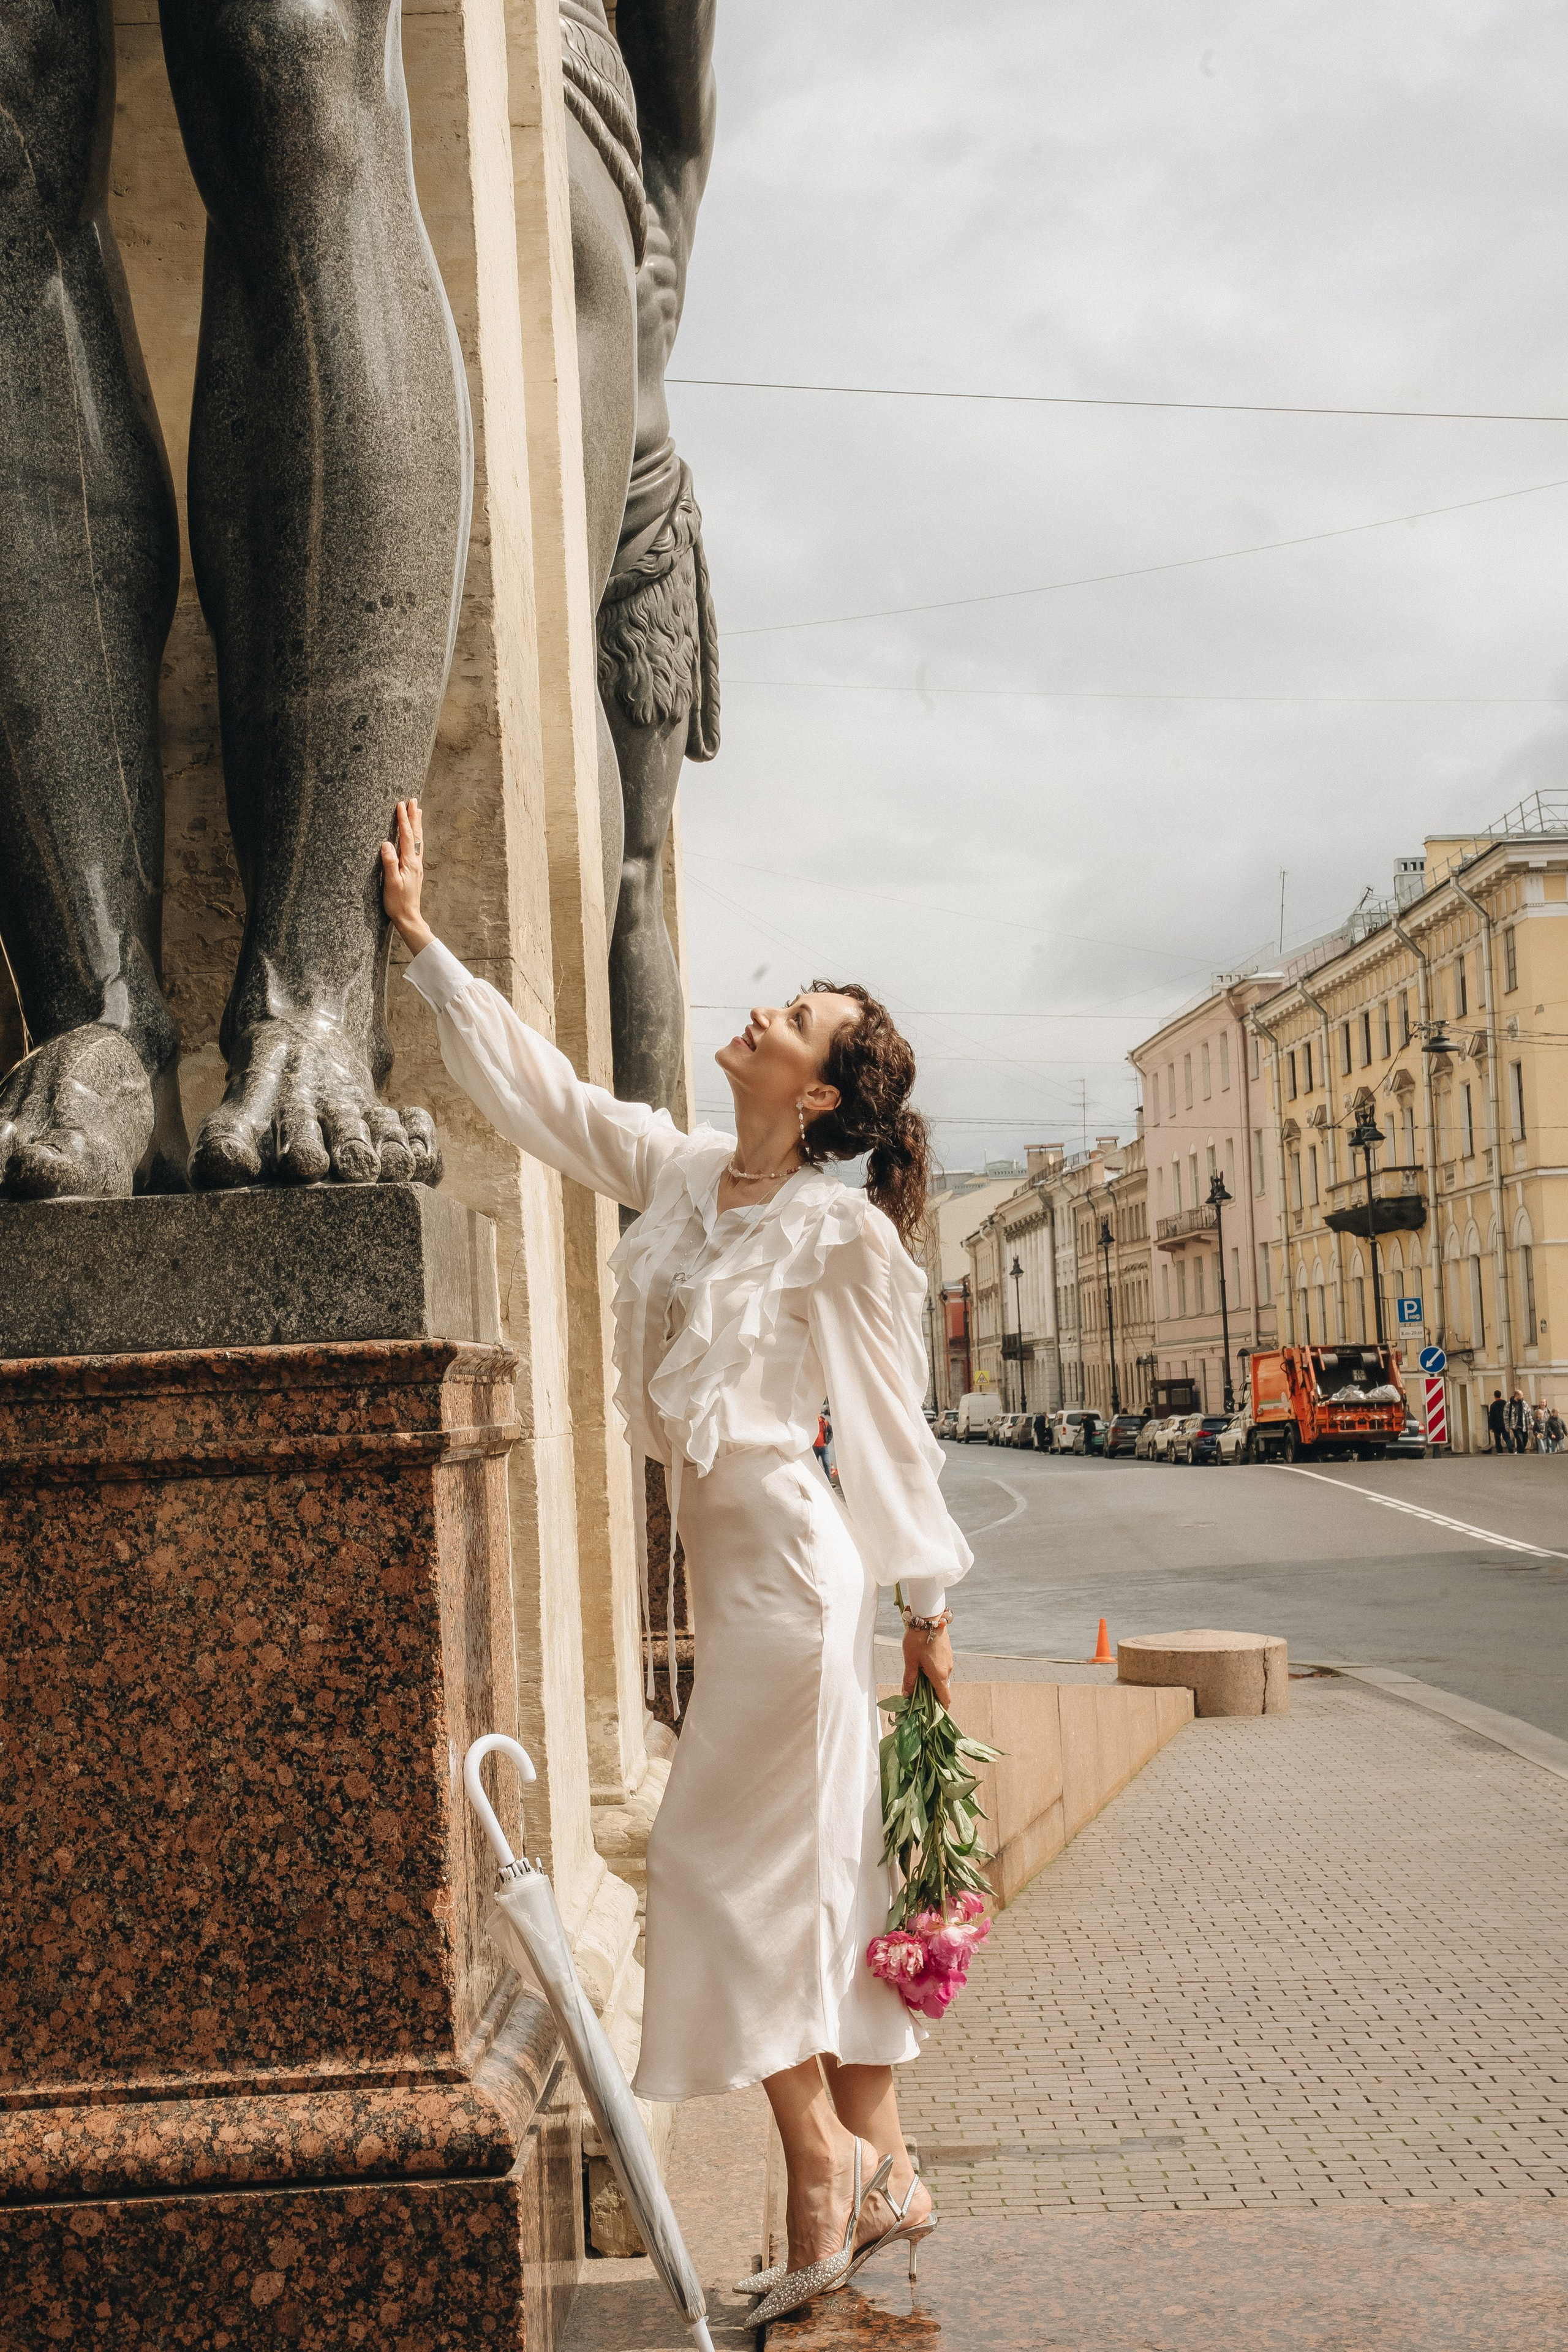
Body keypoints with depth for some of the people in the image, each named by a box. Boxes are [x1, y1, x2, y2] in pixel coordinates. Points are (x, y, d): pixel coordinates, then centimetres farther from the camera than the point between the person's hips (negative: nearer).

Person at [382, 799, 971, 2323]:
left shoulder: (845, 1234, -11)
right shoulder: (677, 1172, 7)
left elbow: (891, 1427, -7)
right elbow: (535, 1084, 14)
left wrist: (928, 1603, -2)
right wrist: (422, 940, 14)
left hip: (794, 1558, -7)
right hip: (726, 1552, 7)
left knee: (729, 1856, -4)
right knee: (818, 1867, 11)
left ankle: (819, 2163, 9)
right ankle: (882, 2178, 19)